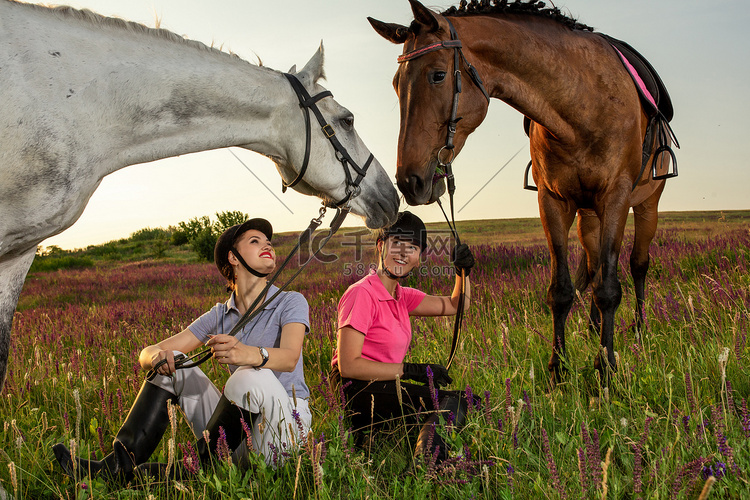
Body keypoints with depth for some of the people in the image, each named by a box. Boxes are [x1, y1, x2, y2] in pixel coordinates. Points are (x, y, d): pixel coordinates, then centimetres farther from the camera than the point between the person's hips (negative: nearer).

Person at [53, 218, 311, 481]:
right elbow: (147, 353, 3)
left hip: (285, 423, -4)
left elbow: (290, 358, -24)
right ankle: (121, 463, -16)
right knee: (170, 362, -5)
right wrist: (155, 356, -24)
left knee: (252, 376, -35)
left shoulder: (291, 302, -2)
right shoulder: (220, 316, 10)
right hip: (240, 429, 4)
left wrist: (248, 355, -48)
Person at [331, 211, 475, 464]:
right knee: (455, 402, -23)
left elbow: (455, 305, 24)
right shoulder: (362, 294, -12)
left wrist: (463, 271, 5)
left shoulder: (401, 296, 13)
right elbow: (347, 365, -18)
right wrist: (410, 370, -18)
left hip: (383, 391, 9)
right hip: (358, 393, -9)